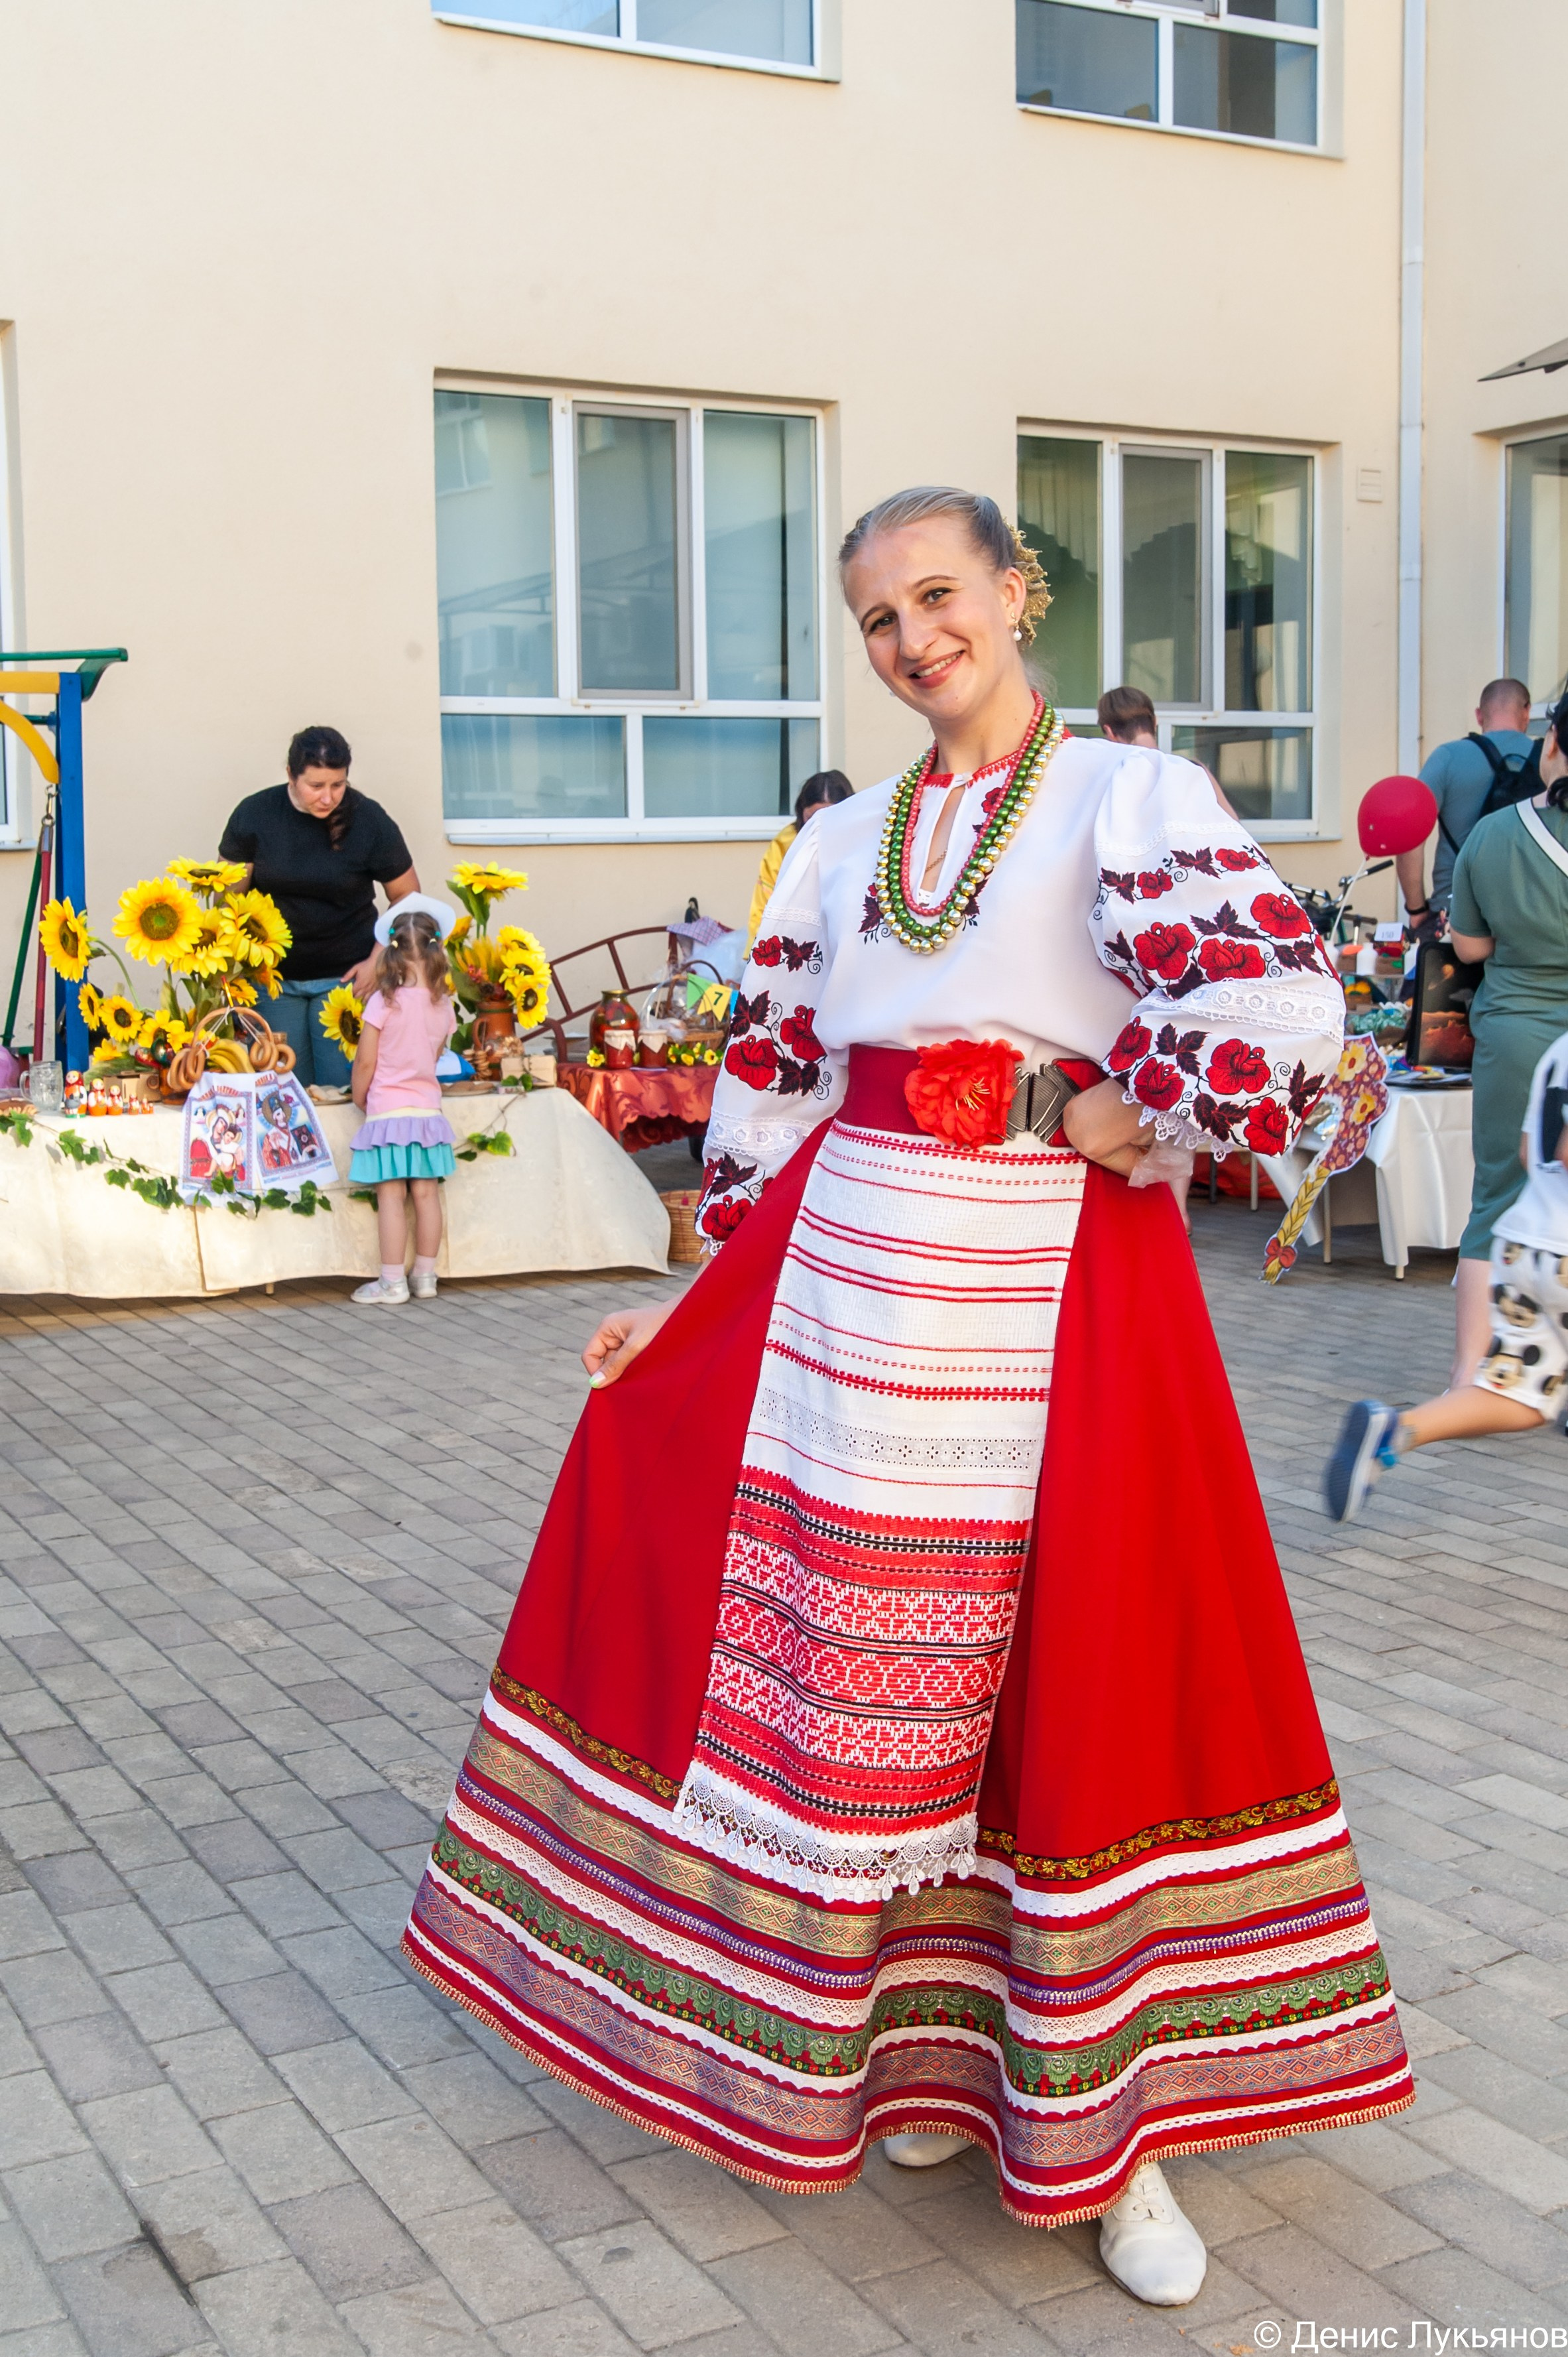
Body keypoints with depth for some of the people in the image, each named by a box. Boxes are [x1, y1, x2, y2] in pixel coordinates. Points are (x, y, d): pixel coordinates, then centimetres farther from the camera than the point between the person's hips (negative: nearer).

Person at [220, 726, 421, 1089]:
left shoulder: (369, 821, -7)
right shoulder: (254, 814, -5)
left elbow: (408, 898, 2)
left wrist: (378, 961, -7)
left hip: (345, 976, -1)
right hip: (272, 977, 1)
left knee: (342, 1085, -2)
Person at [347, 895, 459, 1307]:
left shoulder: (384, 1001, -12)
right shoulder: (444, 1005, 1)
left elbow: (365, 1062, -9)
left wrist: (359, 1099, 7)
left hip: (388, 1111, -5)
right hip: (428, 1109, 5)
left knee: (390, 1197, -2)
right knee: (426, 1194, 9)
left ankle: (392, 1282, 0)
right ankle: (425, 1276, 16)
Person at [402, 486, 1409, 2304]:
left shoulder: (1128, 797, -3)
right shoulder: (842, 843, 12)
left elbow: (1277, 1017, -17)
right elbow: (773, 1080, 15)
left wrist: (1093, 1120, -8)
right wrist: (699, 1295, 12)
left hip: (1056, 1296, -4)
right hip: (843, 1279, 5)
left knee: (1087, 1679, 2)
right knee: (855, 1674, 9)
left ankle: (1103, 2116, 19)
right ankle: (914, 2049, 31)